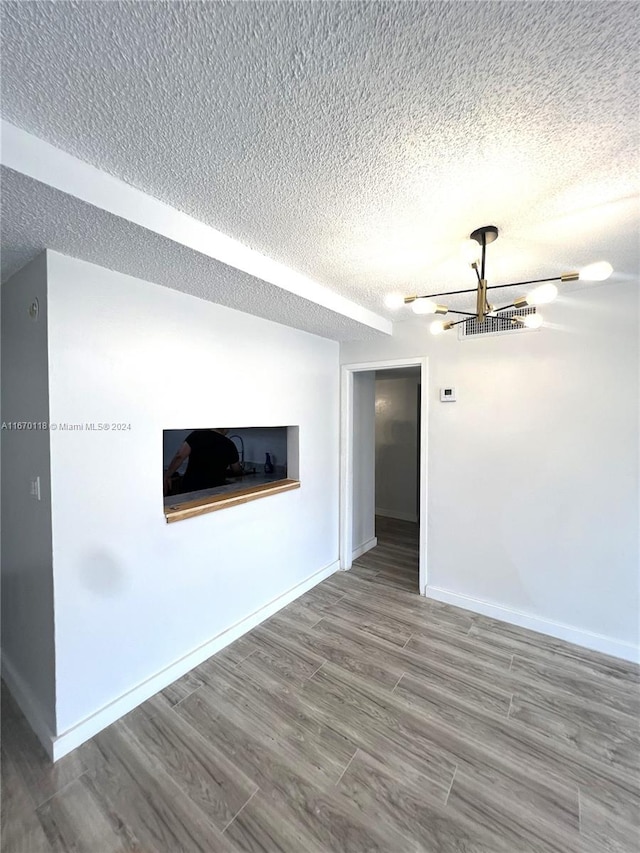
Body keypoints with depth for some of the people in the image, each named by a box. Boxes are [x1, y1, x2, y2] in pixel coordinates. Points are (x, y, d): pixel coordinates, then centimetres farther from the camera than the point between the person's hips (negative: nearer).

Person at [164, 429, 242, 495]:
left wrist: (167, 476, -5)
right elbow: (237, 470, 10)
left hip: (190, 489, 0)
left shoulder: (197, 435, -7)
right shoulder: (229, 445, -4)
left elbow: (179, 456, -16)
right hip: (215, 492, 0)